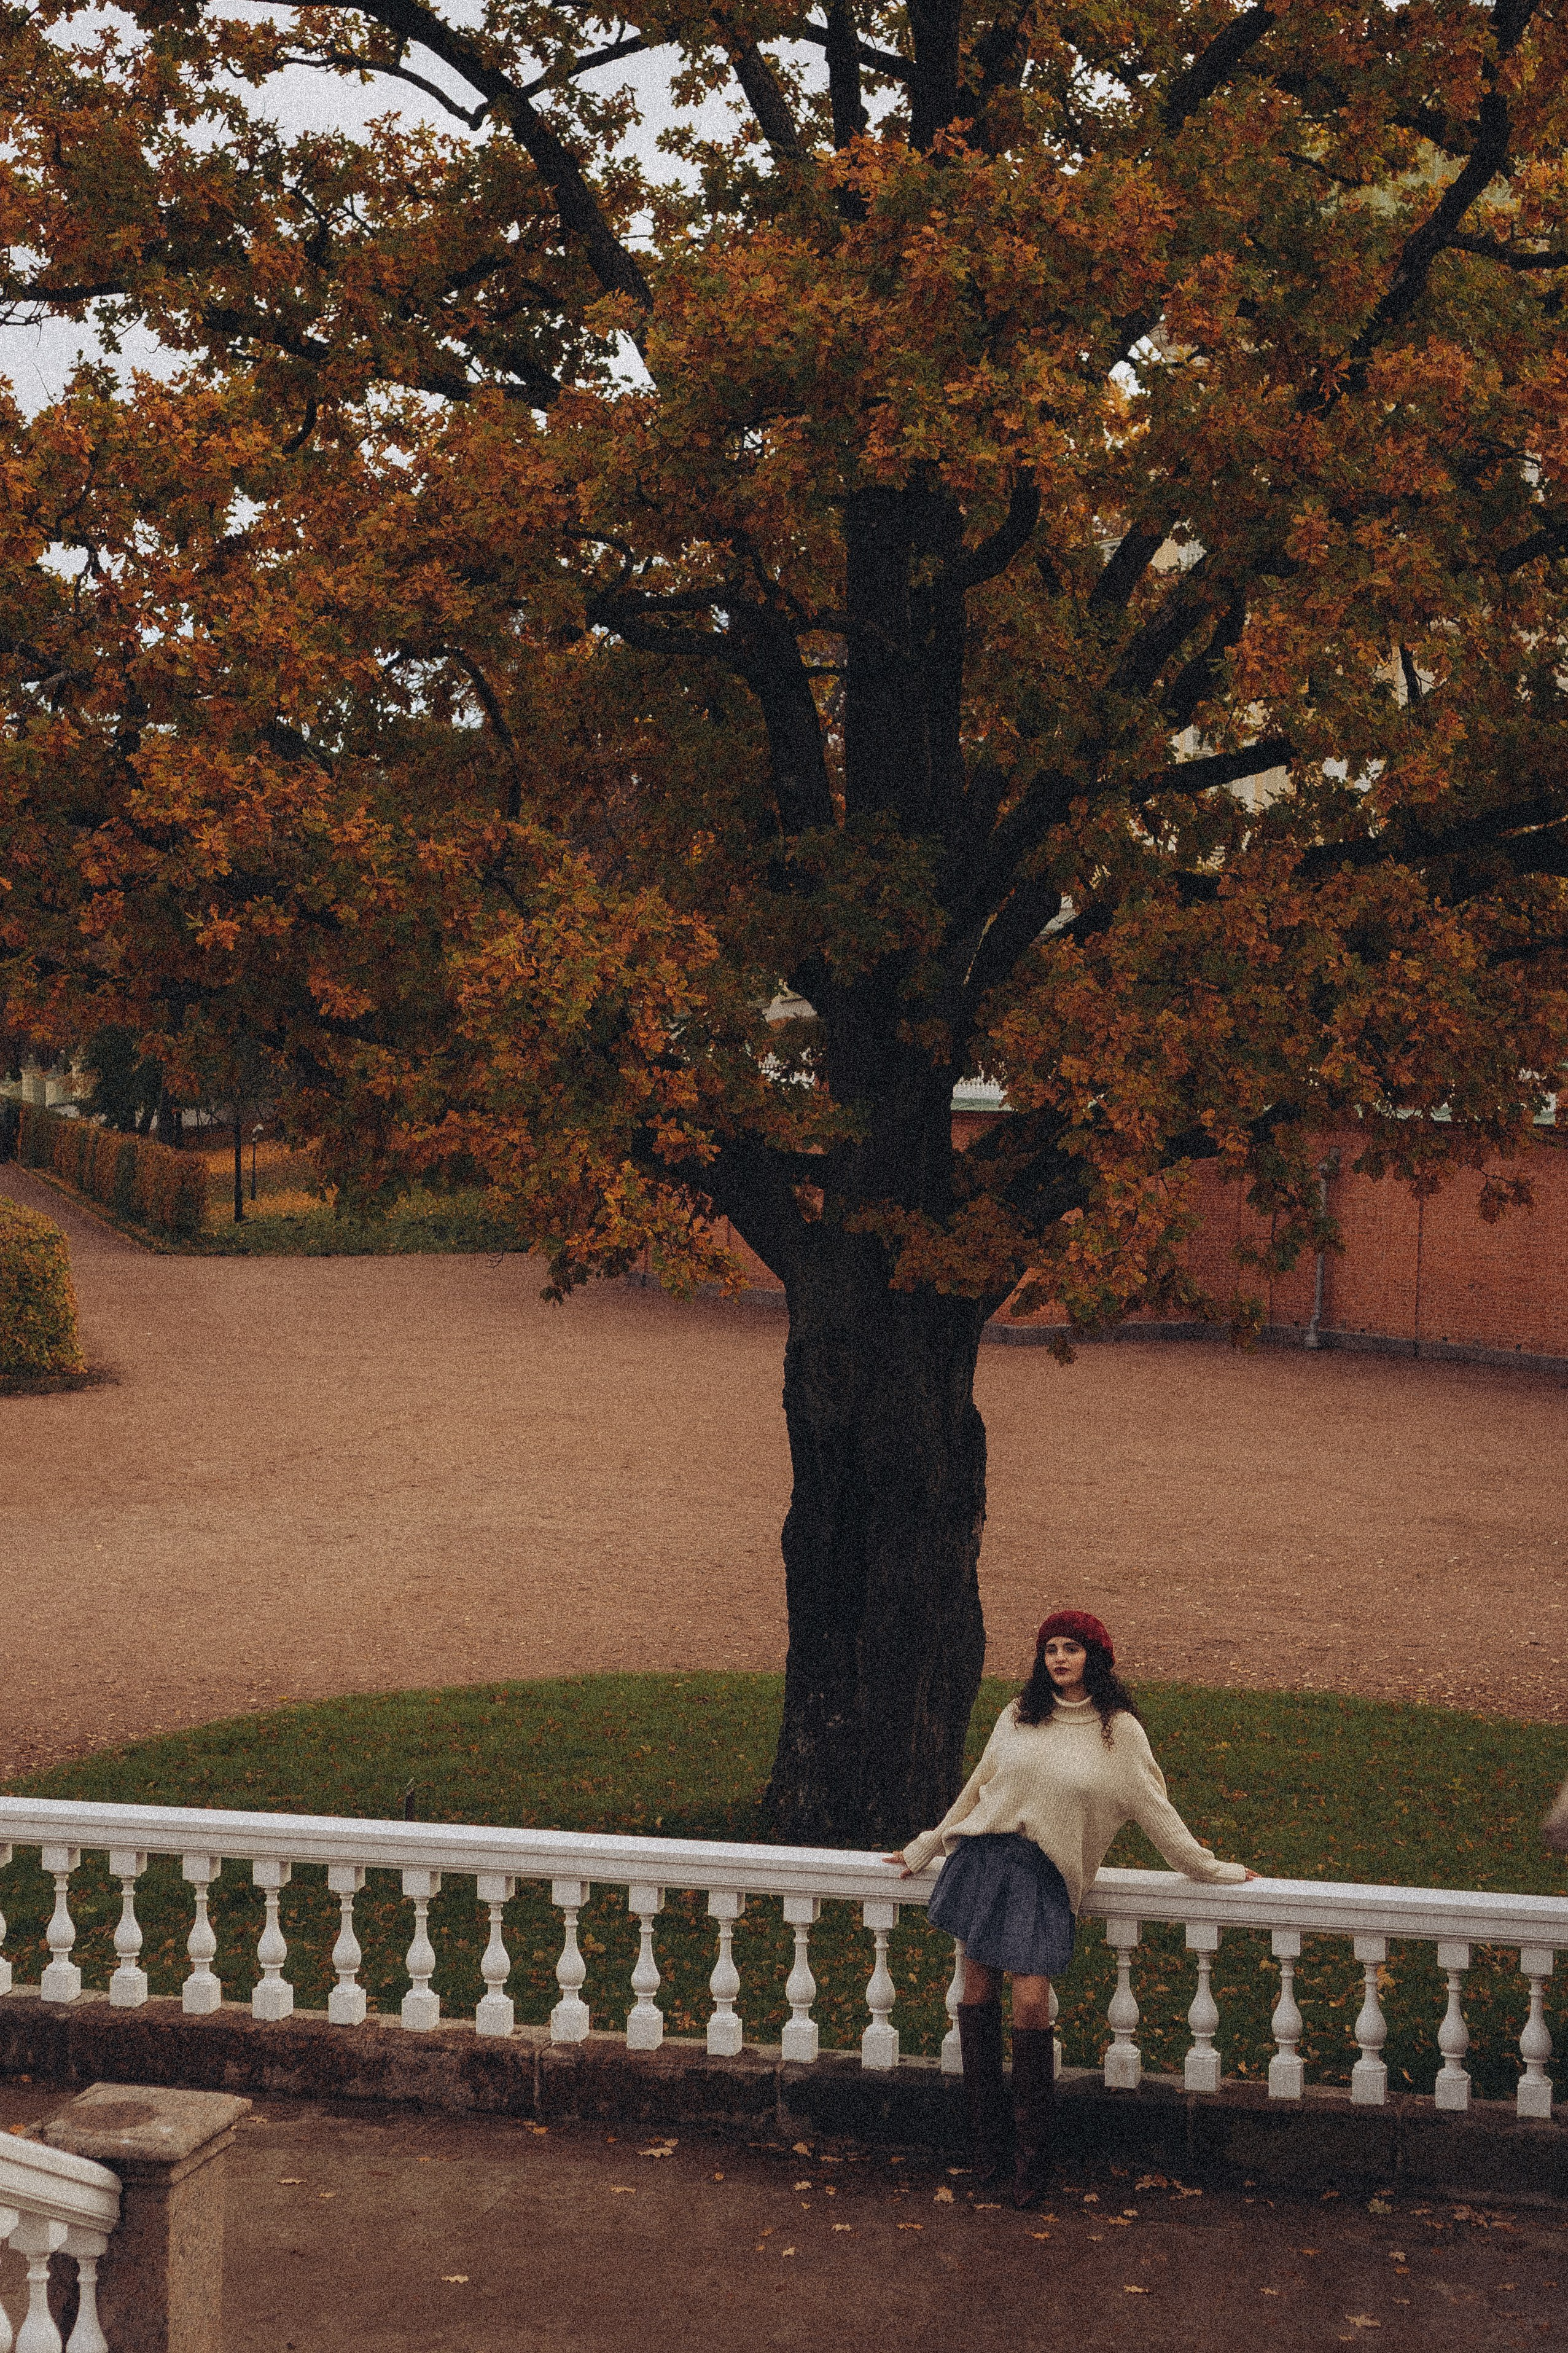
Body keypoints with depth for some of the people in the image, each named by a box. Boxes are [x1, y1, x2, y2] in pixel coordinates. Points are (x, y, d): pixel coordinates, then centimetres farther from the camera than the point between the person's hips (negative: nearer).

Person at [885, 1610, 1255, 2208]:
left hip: (1046, 1875, -3)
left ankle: (1031, 2155, -1)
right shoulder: (1019, 1716, 9)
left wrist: (1208, 1867, 12)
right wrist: (924, 1848, 24)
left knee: (1032, 1998, -13)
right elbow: (977, 1787, 19)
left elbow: (1154, 1808, 9)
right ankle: (985, 2140, 15)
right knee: (978, 1987, 3)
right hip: (984, 1857, 3)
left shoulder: (1119, 1731, 1)